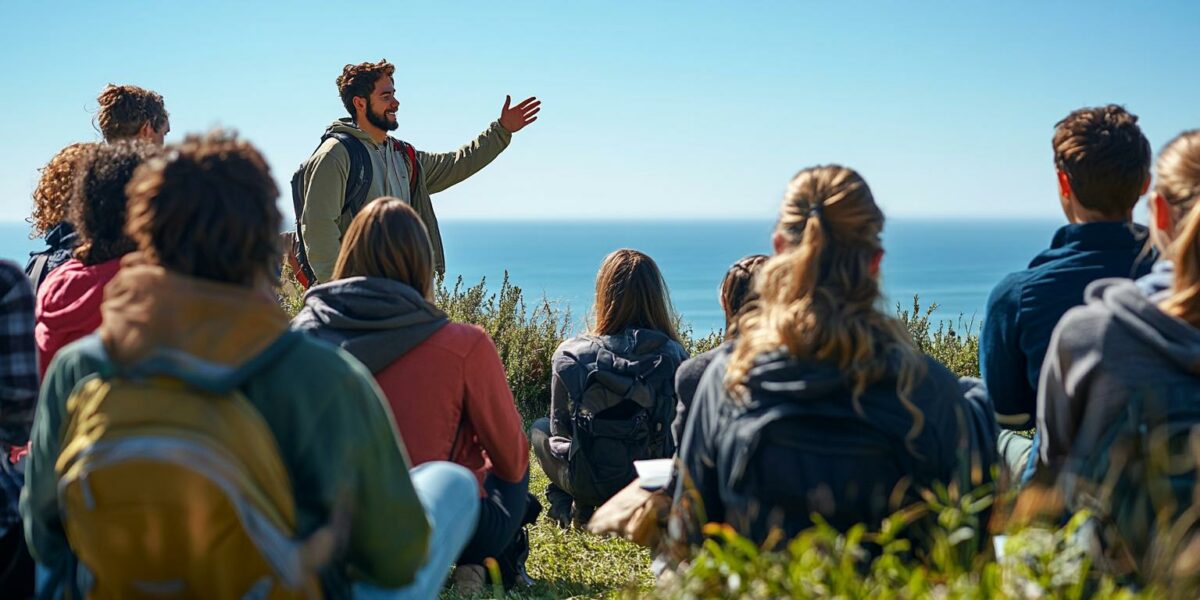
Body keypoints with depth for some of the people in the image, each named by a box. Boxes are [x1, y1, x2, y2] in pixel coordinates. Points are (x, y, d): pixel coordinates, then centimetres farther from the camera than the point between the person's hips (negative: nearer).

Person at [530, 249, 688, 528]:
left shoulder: (570, 355, -12)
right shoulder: (675, 356, -10)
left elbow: (560, 428, 1)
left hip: (589, 483, 0)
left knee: (540, 429, 30)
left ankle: (568, 503, 12)